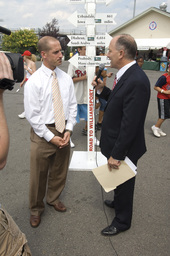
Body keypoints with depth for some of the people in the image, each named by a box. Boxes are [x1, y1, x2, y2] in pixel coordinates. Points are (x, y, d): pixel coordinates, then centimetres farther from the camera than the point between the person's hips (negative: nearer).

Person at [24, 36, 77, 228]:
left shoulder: (66, 78, 1)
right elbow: (32, 115, -13)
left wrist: (68, 130, -6)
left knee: (59, 170, 20)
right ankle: (36, 208, 36)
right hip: (42, 133, -4)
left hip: (63, 130, 5)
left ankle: (53, 198, 47)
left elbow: (72, 106, 5)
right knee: (39, 174, 10)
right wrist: (51, 137, -14)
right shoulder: (34, 82, -13)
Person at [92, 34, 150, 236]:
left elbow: (130, 123, -29)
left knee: (123, 182, 13)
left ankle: (122, 221, 38)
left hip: (124, 147, -9)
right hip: (115, 142, 9)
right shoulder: (126, 75, 2)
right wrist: (101, 90, 0)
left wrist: (116, 154, -22)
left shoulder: (137, 81, -28)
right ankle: (118, 202, 56)